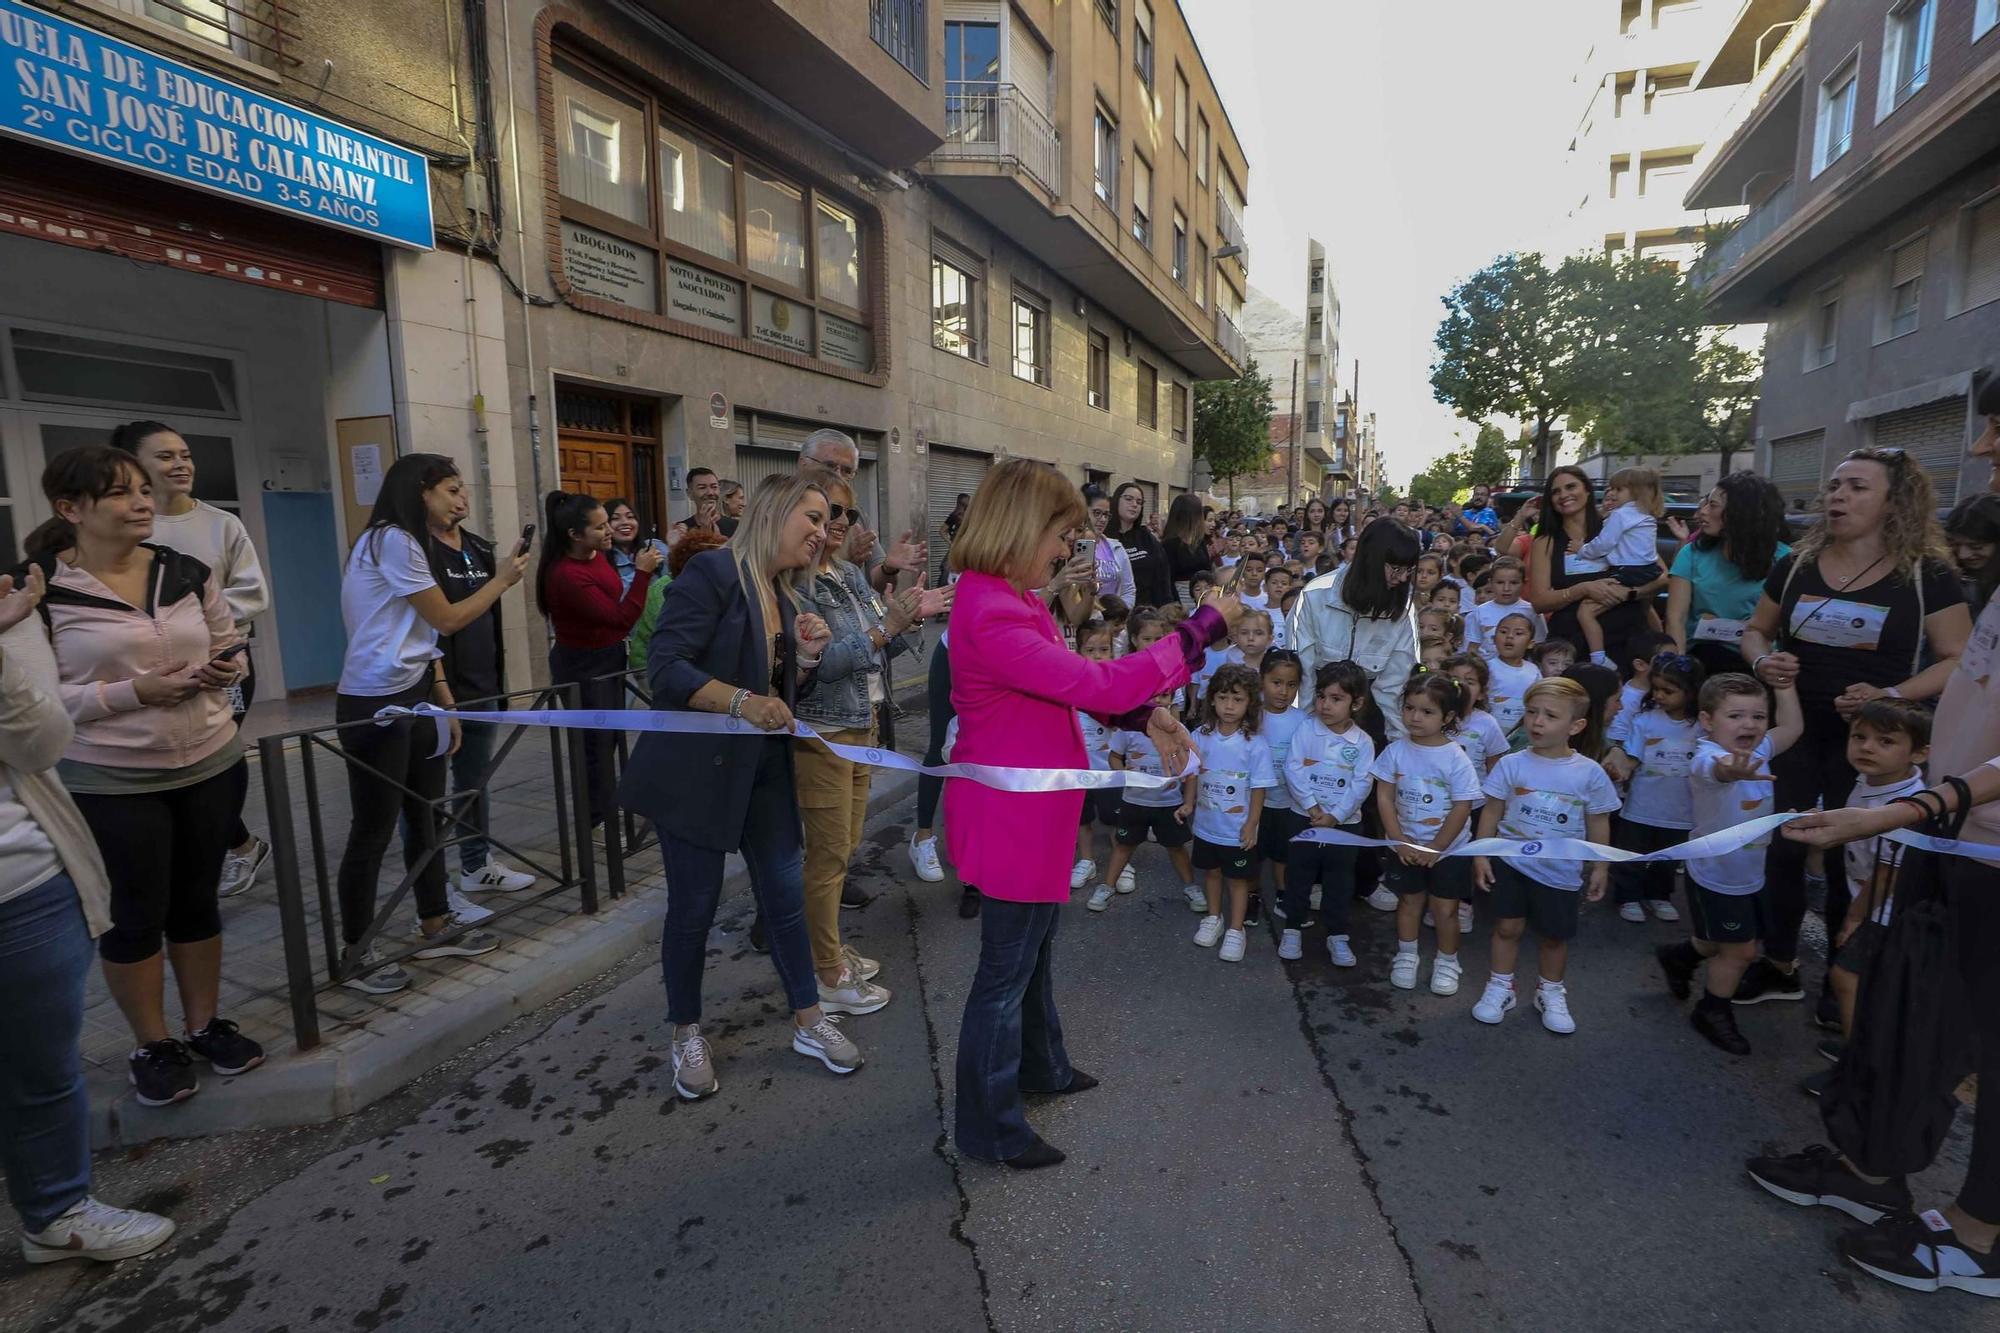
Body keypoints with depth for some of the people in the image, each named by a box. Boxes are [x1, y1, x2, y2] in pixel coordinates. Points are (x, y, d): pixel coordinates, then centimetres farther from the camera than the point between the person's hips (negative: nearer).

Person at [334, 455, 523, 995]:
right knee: (373, 830, -1)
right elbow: (447, 619, -11)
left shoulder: (405, 542, 16)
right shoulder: (392, 540, -14)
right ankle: (357, 954, 12)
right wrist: (503, 579, 2)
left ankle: (436, 926, 26)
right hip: (375, 704, -10)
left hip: (413, 697, 10)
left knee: (424, 815, 14)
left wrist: (446, 706, 12)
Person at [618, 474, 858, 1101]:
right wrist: (742, 702, -34)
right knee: (694, 906, 6)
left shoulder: (787, 595, 11)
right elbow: (666, 668, -22)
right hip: (700, 766, -7)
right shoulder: (713, 571, -13)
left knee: (786, 891, 11)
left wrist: (808, 655, -3)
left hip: (765, 767, 7)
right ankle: (687, 1034, 27)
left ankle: (809, 1021, 27)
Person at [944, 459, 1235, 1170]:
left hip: (1031, 806, 10)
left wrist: (1144, 714, -5)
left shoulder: (1008, 599, 6)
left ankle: (1041, 1064, 49)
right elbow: (1094, 684, -30)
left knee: (1035, 942, 26)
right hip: (1011, 812, -10)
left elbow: (1072, 682, 10)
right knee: (1007, 965, 7)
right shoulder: (990, 616, -28)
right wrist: (1202, 627, -21)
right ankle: (990, 1127, 27)